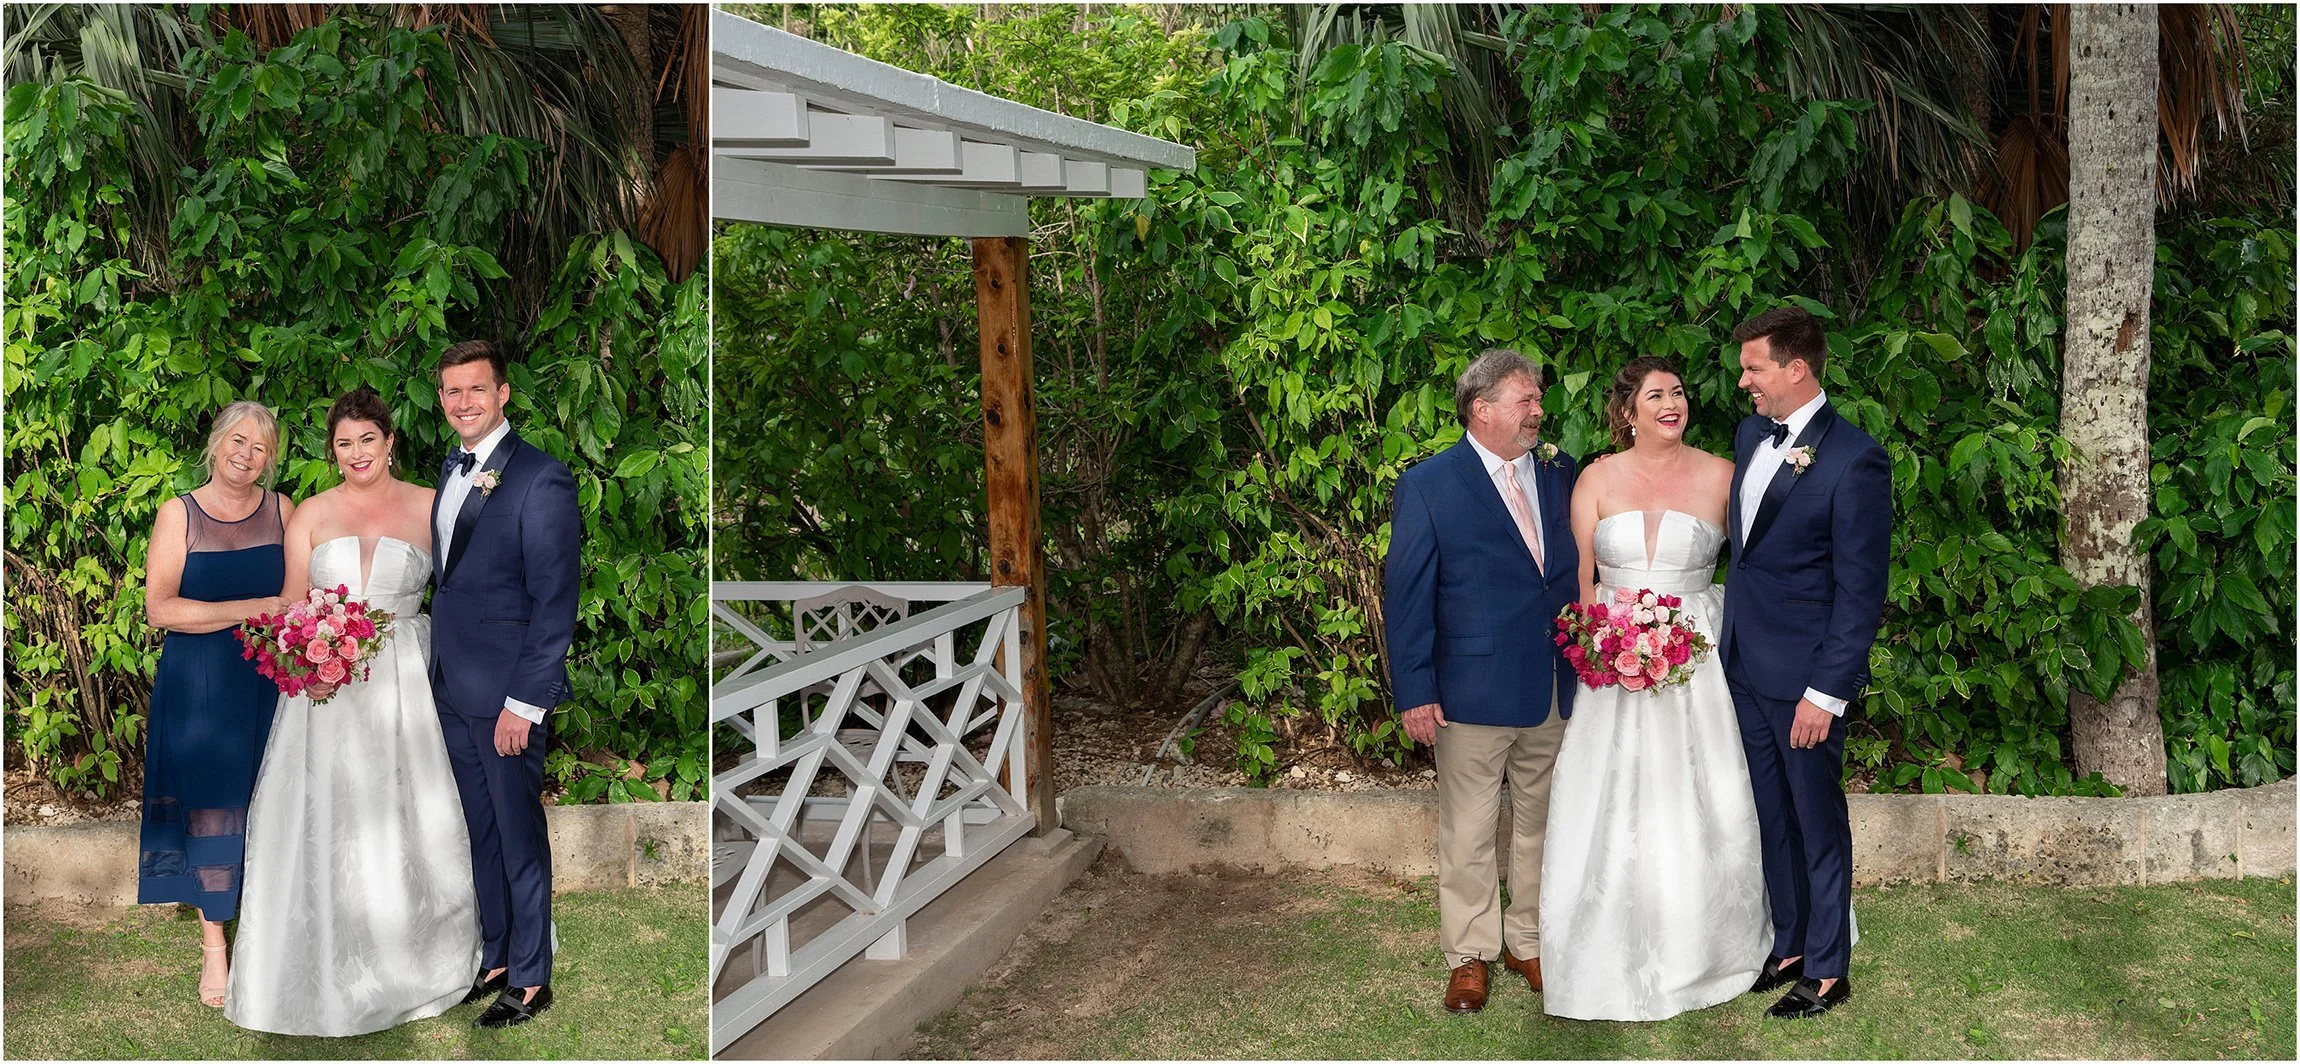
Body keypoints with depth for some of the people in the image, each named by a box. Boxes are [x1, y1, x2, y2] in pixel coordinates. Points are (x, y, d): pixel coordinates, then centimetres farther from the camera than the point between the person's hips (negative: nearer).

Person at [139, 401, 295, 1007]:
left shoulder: (281, 510, 3)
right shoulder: (179, 514, -5)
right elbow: (159, 608, -13)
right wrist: (251, 609, -18)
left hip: (268, 681, 2)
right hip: (198, 683, -2)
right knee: (207, 808, 3)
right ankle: (213, 948, 14)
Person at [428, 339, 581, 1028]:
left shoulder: (540, 479, -15)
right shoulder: (452, 470, 10)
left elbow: (556, 601, -17)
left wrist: (526, 703, -18)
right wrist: (441, 665, 11)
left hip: (508, 694, -7)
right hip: (454, 688, 7)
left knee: (520, 838, 4)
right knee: (481, 833, 17)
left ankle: (531, 979, 18)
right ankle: (497, 957, 30)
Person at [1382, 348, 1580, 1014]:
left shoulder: (1559, 472, 6)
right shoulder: (1428, 485, -8)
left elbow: (1580, 566, 11)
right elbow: (1405, 596, -7)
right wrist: (1415, 692, -11)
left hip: (1557, 689, 4)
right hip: (1473, 693, -4)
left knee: (1540, 823, 15)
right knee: (1468, 833, 7)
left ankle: (1530, 941, 31)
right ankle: (1469, 954, 22)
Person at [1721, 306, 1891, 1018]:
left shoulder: (1853, 459, -17)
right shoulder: (1751, 434, 7)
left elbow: (1860, 591, -16)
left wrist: (1827, 692, -18)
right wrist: (1729, 643, 11)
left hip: (1804, 677, -7)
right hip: (1745, 666, 7)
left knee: (1818, 824, 7)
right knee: (1773, 819, 17)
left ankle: (1827, 972, 21)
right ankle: (1790, 946, 32)